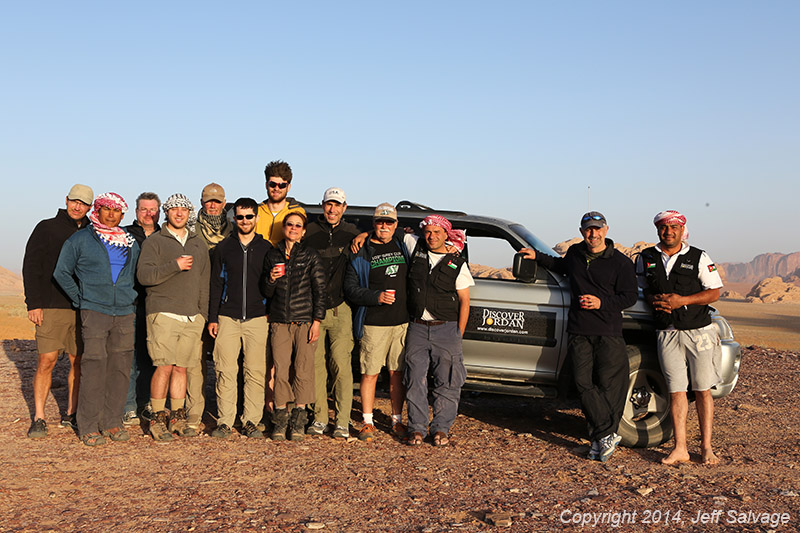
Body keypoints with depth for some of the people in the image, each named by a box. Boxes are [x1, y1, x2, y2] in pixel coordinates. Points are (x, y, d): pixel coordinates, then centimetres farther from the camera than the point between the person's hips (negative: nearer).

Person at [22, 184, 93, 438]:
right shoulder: (47, 229, 2)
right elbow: (31, 268, -1)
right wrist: (33, 303, -9)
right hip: (52, 308, -3)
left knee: (78, 362, 6)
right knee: (46, 361, -6)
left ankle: (71, 414, 18)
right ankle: (39, 418, 3)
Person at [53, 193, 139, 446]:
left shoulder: (131, 243, 14)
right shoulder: (80, 239, 4)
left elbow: (136, 274, 26)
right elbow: (62, 272, 9)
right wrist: (80, 299, 4)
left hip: (124, 313, 4)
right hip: (94, 311, -4)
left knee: (120, 368, 3)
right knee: (94, 368, -8)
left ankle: (112, 422, 13)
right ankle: (88, 427, 0)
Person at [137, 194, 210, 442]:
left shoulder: (199, 244, 18)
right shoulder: (154, 242, 4)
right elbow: (144, 275, -9)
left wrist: (203, 314, 14)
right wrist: (175, 266, -17)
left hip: (192, 317, 4)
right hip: (163, 313, -4)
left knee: (181, 367, 6)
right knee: (165, 366, -9)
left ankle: (177, 418, 14)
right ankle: (157, 419, 1)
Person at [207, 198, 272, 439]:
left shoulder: (266, 248, 9)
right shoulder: (224, 247, 10)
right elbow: (216, 285, 10)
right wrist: (212, 318, 4)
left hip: (258, 318, 0)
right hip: (227, 317, 0)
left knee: (255, 371, -2)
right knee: (225, 371, -3)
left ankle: (251, 421, 6)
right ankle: (224, 421, 5)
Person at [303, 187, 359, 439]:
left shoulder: (351, 233, 8)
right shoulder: (311, 232, 7)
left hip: (340, 309, -1)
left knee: (341, 364, -7)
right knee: (316, 364, 3)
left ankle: (342, 421, -2)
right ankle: (319, 418, 13)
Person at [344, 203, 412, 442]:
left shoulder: (403, 247, 13)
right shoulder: (361, 253, 1)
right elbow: (350, 289, -4)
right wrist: (377, 297, -16)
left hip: (402, 322, 3)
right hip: (373, 324, -3)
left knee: (397, 373, 7)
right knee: (370, 373, 0)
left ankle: (397, 420, 18)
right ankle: (368, 422, 11)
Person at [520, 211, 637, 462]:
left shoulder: (620, 262, 0)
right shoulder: (575, 253, 14)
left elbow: (630, 296, -2)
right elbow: (561, 266, 38)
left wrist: (602, 303, -14)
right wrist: (537, 257, 30)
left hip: (608, 333, -4)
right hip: (578, 331, 4)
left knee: (608, 384, -5)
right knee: (584, 383, -6)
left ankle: (601, 437, 3)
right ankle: (607, 436, -2)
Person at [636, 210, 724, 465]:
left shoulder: (699, 258, 1)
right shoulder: (646, 258, 8)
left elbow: (714, 292, -1)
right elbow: (642, 288, 16)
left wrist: (682, 300, -14)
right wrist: (654, 299, -7)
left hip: (698, 331, -1)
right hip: (667, 332, 2)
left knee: (702, 390, 2)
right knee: (676, 391, 1)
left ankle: (706, 447, 10)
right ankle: (680, 448, 5)